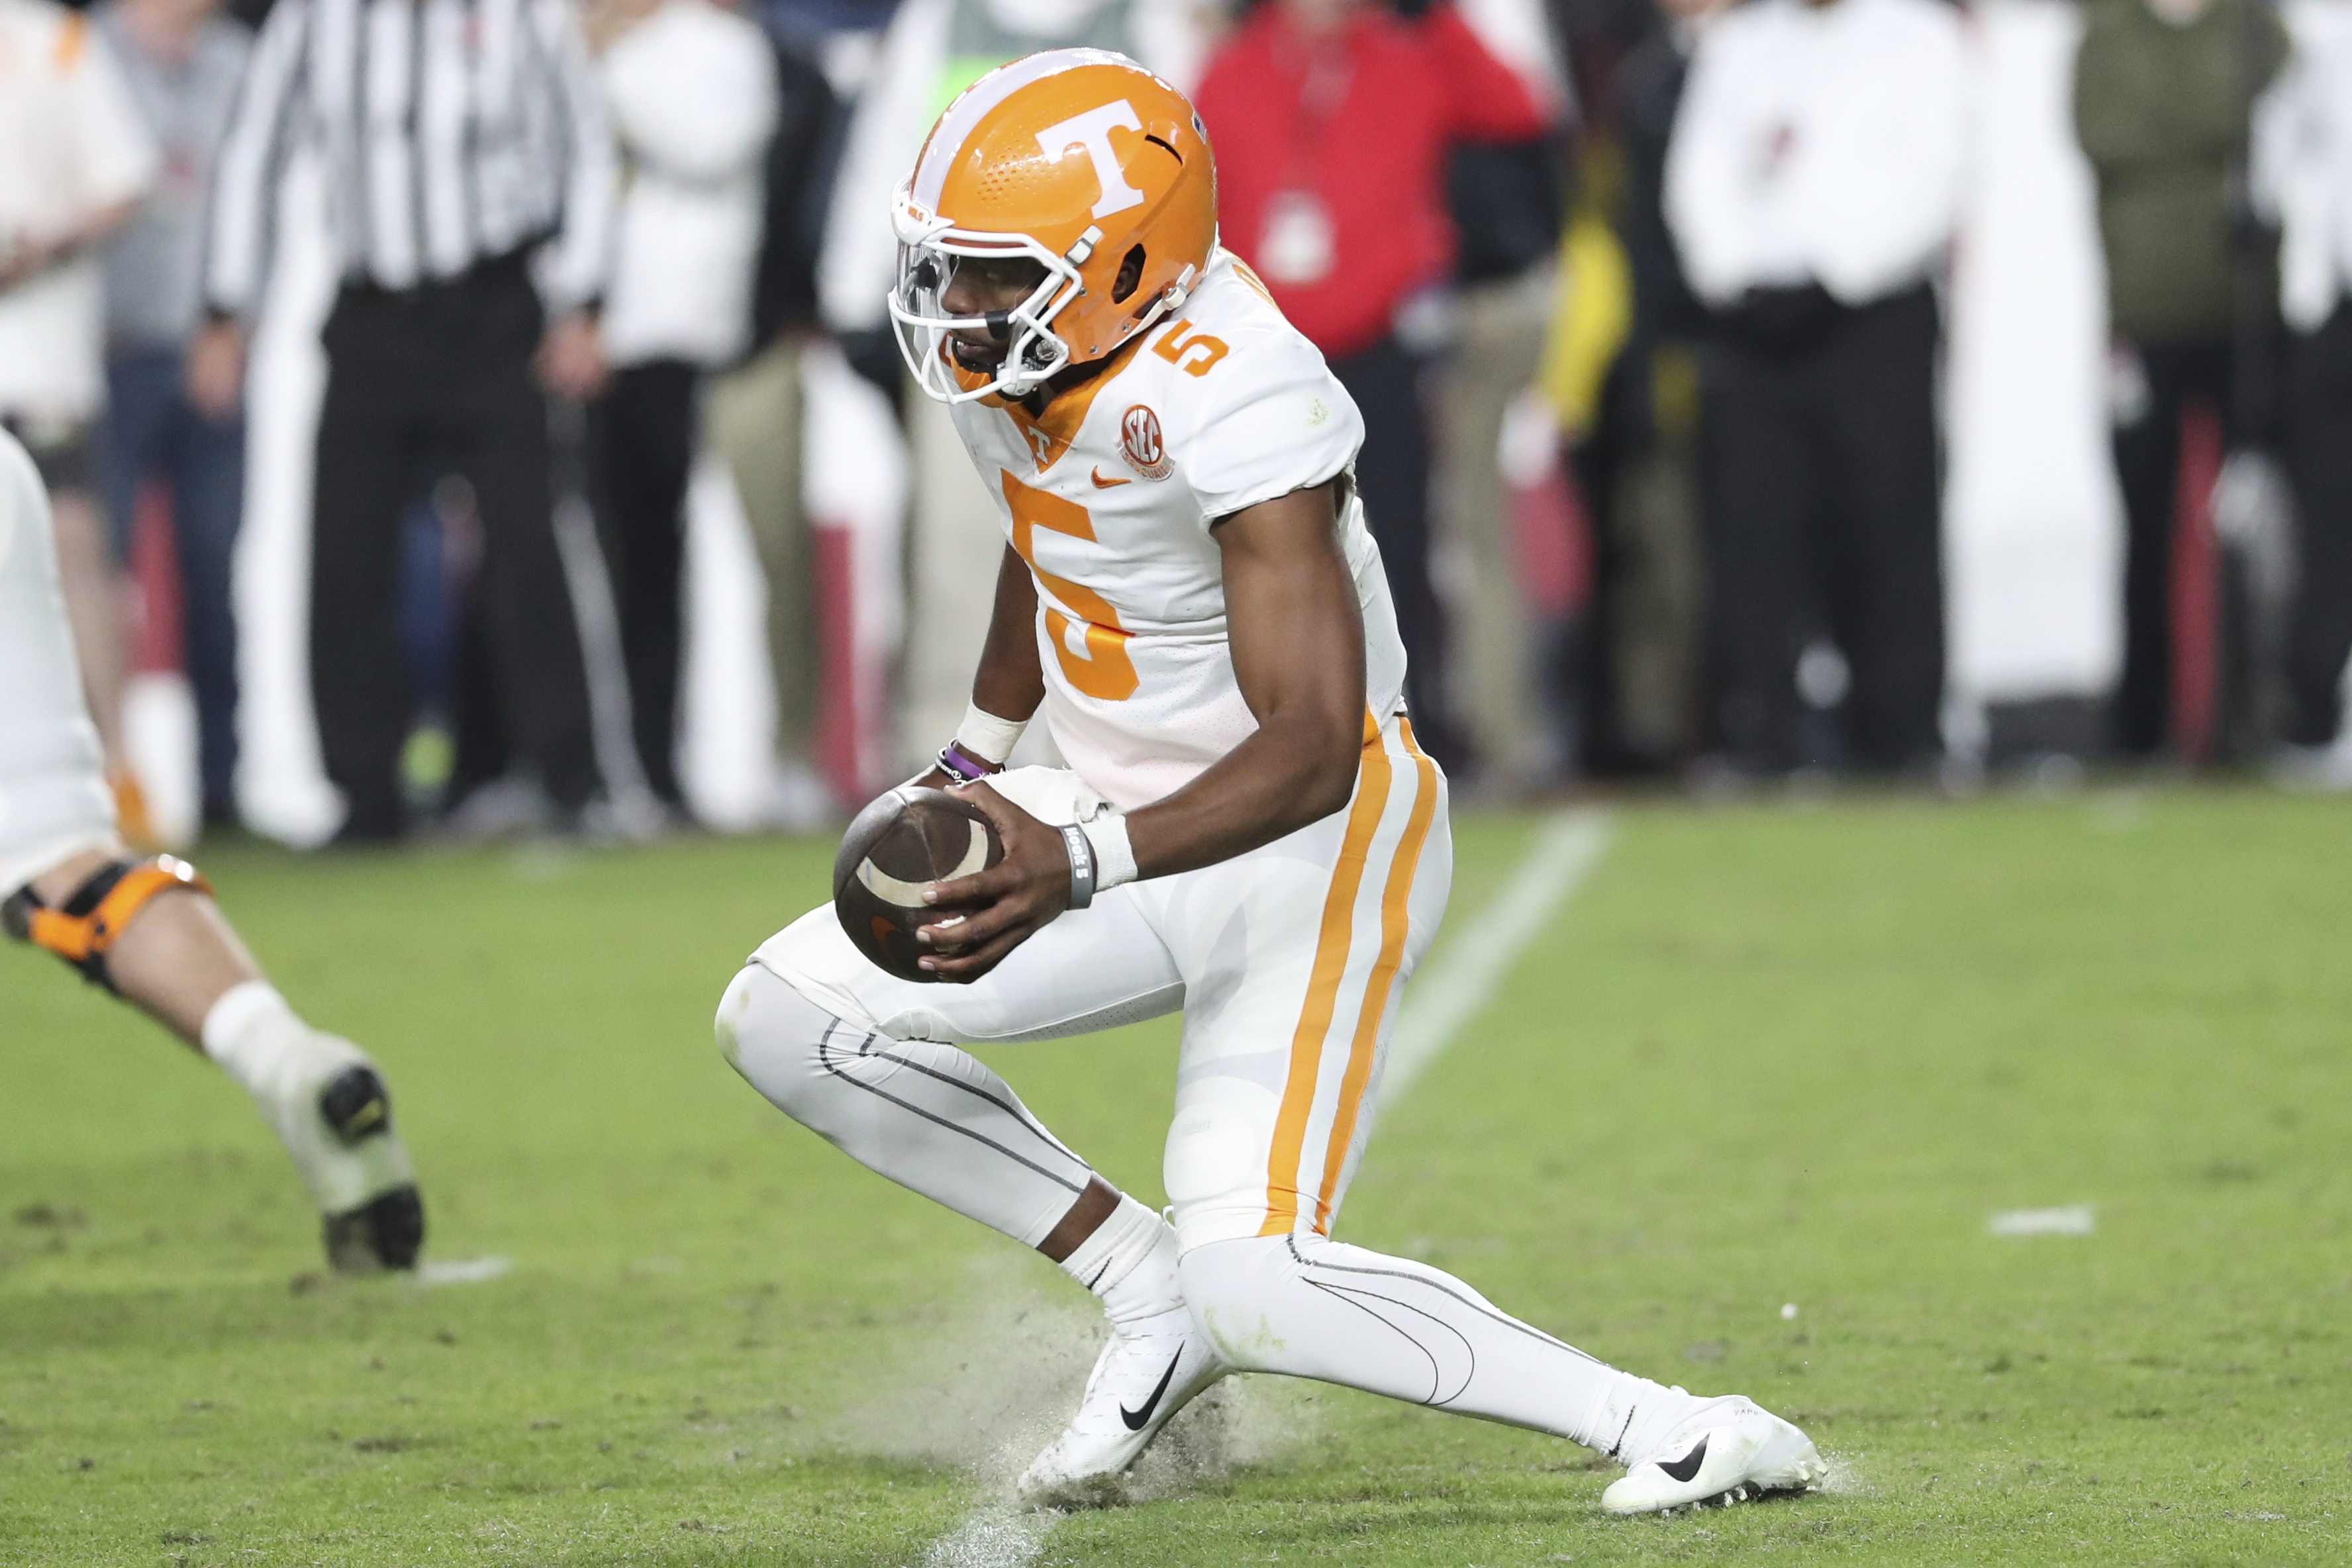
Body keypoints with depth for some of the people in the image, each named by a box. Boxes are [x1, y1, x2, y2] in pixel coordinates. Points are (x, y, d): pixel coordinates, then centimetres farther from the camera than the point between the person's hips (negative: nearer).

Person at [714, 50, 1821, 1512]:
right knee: (786, 1019, -1)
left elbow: (1312, 751, -35)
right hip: (1135, 817, 9)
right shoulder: (1013, 361, -4)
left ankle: (1678, 1432, -10)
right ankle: (1146, 1294, 8)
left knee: (1255, 1293, -22)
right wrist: (973, 764, 31)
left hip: (1314, 843, -9)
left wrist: (1075, 868, -46)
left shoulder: (1232, 402, -30)